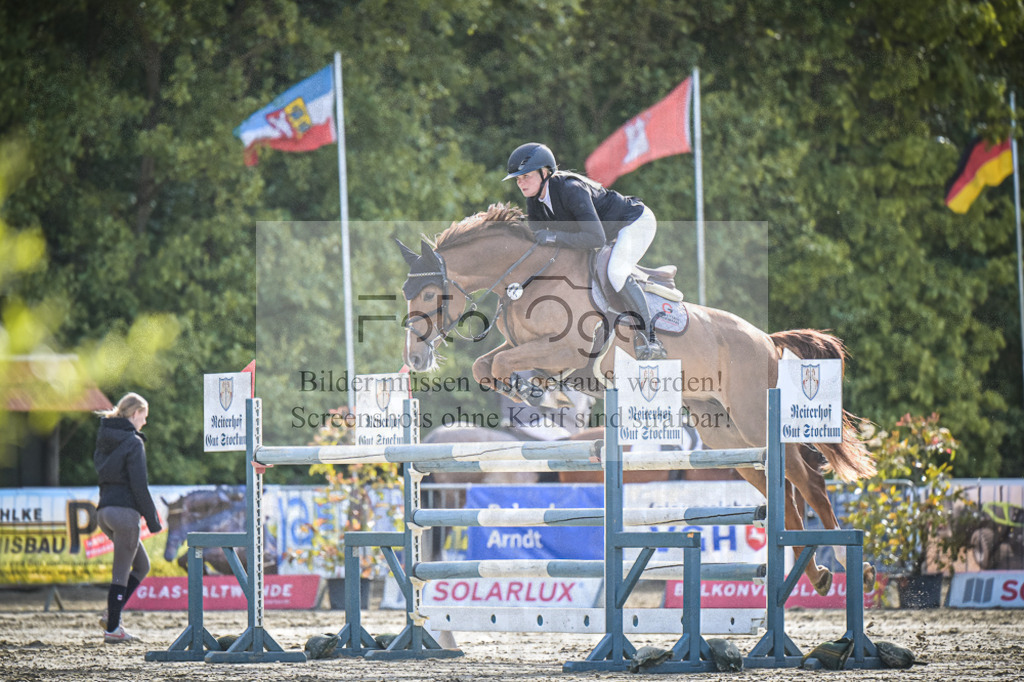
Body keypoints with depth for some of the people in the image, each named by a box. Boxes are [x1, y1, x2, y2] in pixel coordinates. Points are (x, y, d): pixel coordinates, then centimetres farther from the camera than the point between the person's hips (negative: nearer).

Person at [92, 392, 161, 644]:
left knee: (142, 564, 19)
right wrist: (153, 519, -8)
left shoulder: (105, 441, 15)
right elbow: (139, 484, -14)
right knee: (121, 572, -1)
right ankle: (112, 627, 0)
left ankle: (112, 615, 9)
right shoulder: (132, 442, -10)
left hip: (105, 510, 8)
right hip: (125, 510, -8)